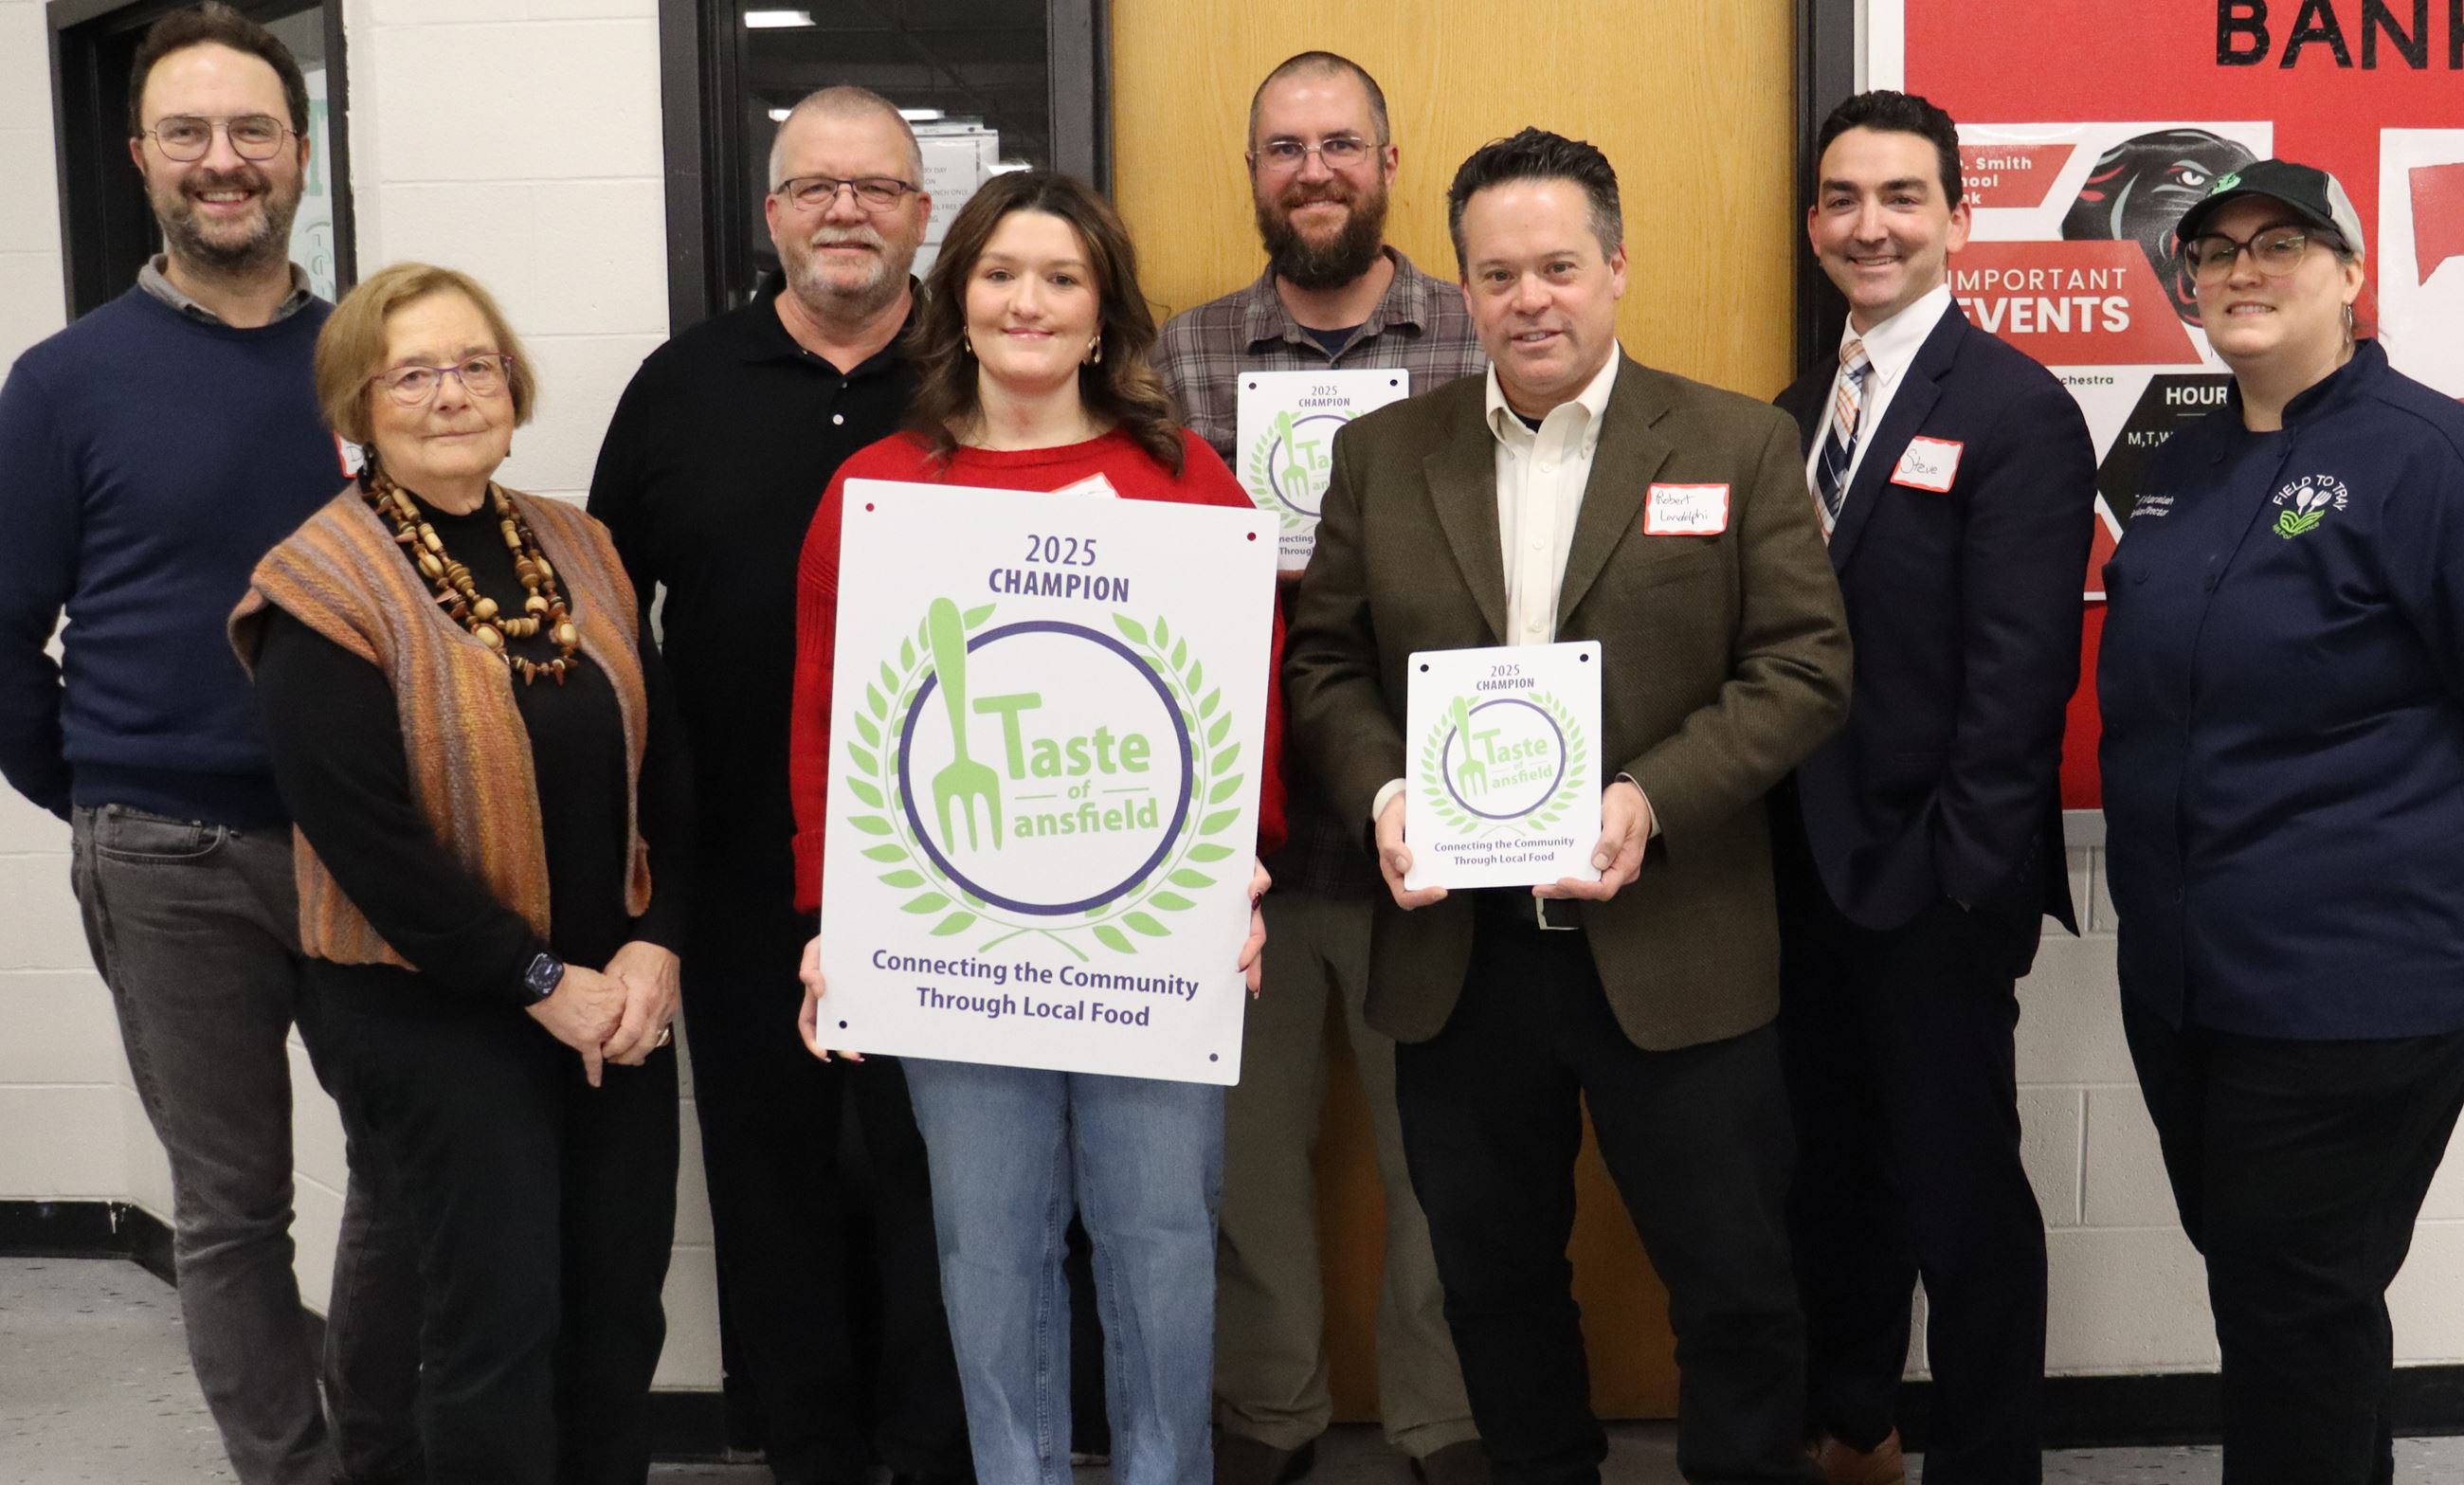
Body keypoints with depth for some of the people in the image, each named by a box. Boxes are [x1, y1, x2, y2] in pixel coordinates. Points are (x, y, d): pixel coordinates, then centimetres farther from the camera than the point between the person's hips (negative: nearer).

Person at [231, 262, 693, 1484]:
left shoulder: (579, 552, 6)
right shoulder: (321, 594, -11)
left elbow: (662, 765, 7)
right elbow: (361, 834, -16)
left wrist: (653, 944, -7)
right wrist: (540, 981, -15)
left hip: (616, 992, 5)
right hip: (432, 1011, -5)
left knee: (621, 1298, 11)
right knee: (500, 1312, 0)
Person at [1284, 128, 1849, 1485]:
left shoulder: (1739, 445, 0)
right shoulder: (1380, 455, 7)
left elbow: (1804, 667, -6)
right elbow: (1325, 662, 7)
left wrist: (1652, 799, -18)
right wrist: (1379, 791, -12)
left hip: (1674, 951, -2)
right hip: (1455, 953, 3)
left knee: (1736, 1290, 8)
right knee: (1495, 1282, 17)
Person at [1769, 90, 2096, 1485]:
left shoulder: (2018, 411, -11)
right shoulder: (1799, 407, 11)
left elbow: (2019, 674, -16)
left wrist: (1965, 877, -19)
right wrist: (1772, 837, 3)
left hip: (1930, 885, -7)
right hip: (1805, 869, 7)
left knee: (1962, 1196, 5)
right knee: (1831, 1165, 19)